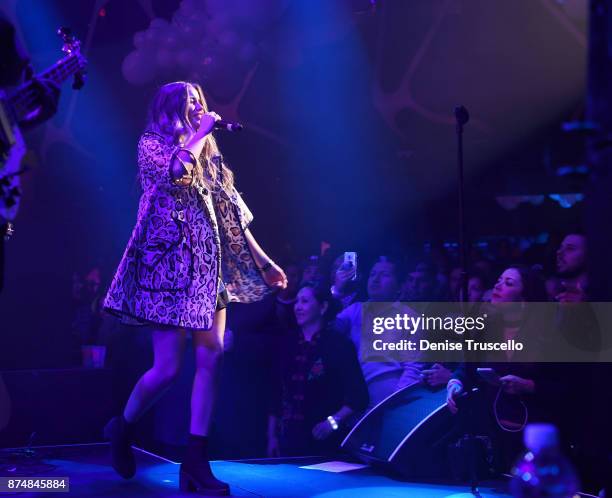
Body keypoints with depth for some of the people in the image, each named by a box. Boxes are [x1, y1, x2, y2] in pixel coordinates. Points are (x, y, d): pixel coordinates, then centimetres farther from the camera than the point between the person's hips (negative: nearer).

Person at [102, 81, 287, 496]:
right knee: (168, 368, -8)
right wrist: (199, 134, -8)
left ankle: (196, 461, -2)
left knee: (211, 359, -5)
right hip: (168, 264, -6)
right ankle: (122, 428, 19)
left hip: (208, 267, 6)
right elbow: (176, 171, -22)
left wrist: (264, 261, 12)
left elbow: (233, 215, 16)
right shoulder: (151, 144, 1)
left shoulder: (209, 156, 18)